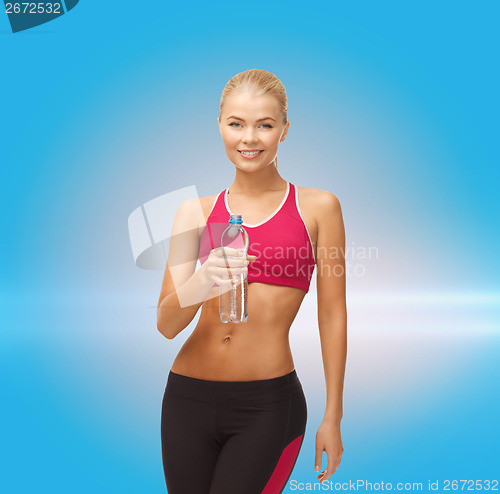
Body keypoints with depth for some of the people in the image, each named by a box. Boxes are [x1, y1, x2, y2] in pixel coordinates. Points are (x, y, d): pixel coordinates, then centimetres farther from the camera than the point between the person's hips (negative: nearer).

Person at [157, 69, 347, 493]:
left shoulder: (317, 207, 0)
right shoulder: (195, 211, 5)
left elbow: (333, 317, 2)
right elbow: (167, 324, -1)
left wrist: (333, 417, 2)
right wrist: (203, 281, -22)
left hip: (269, 404, -2)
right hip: (189, 398, 3)